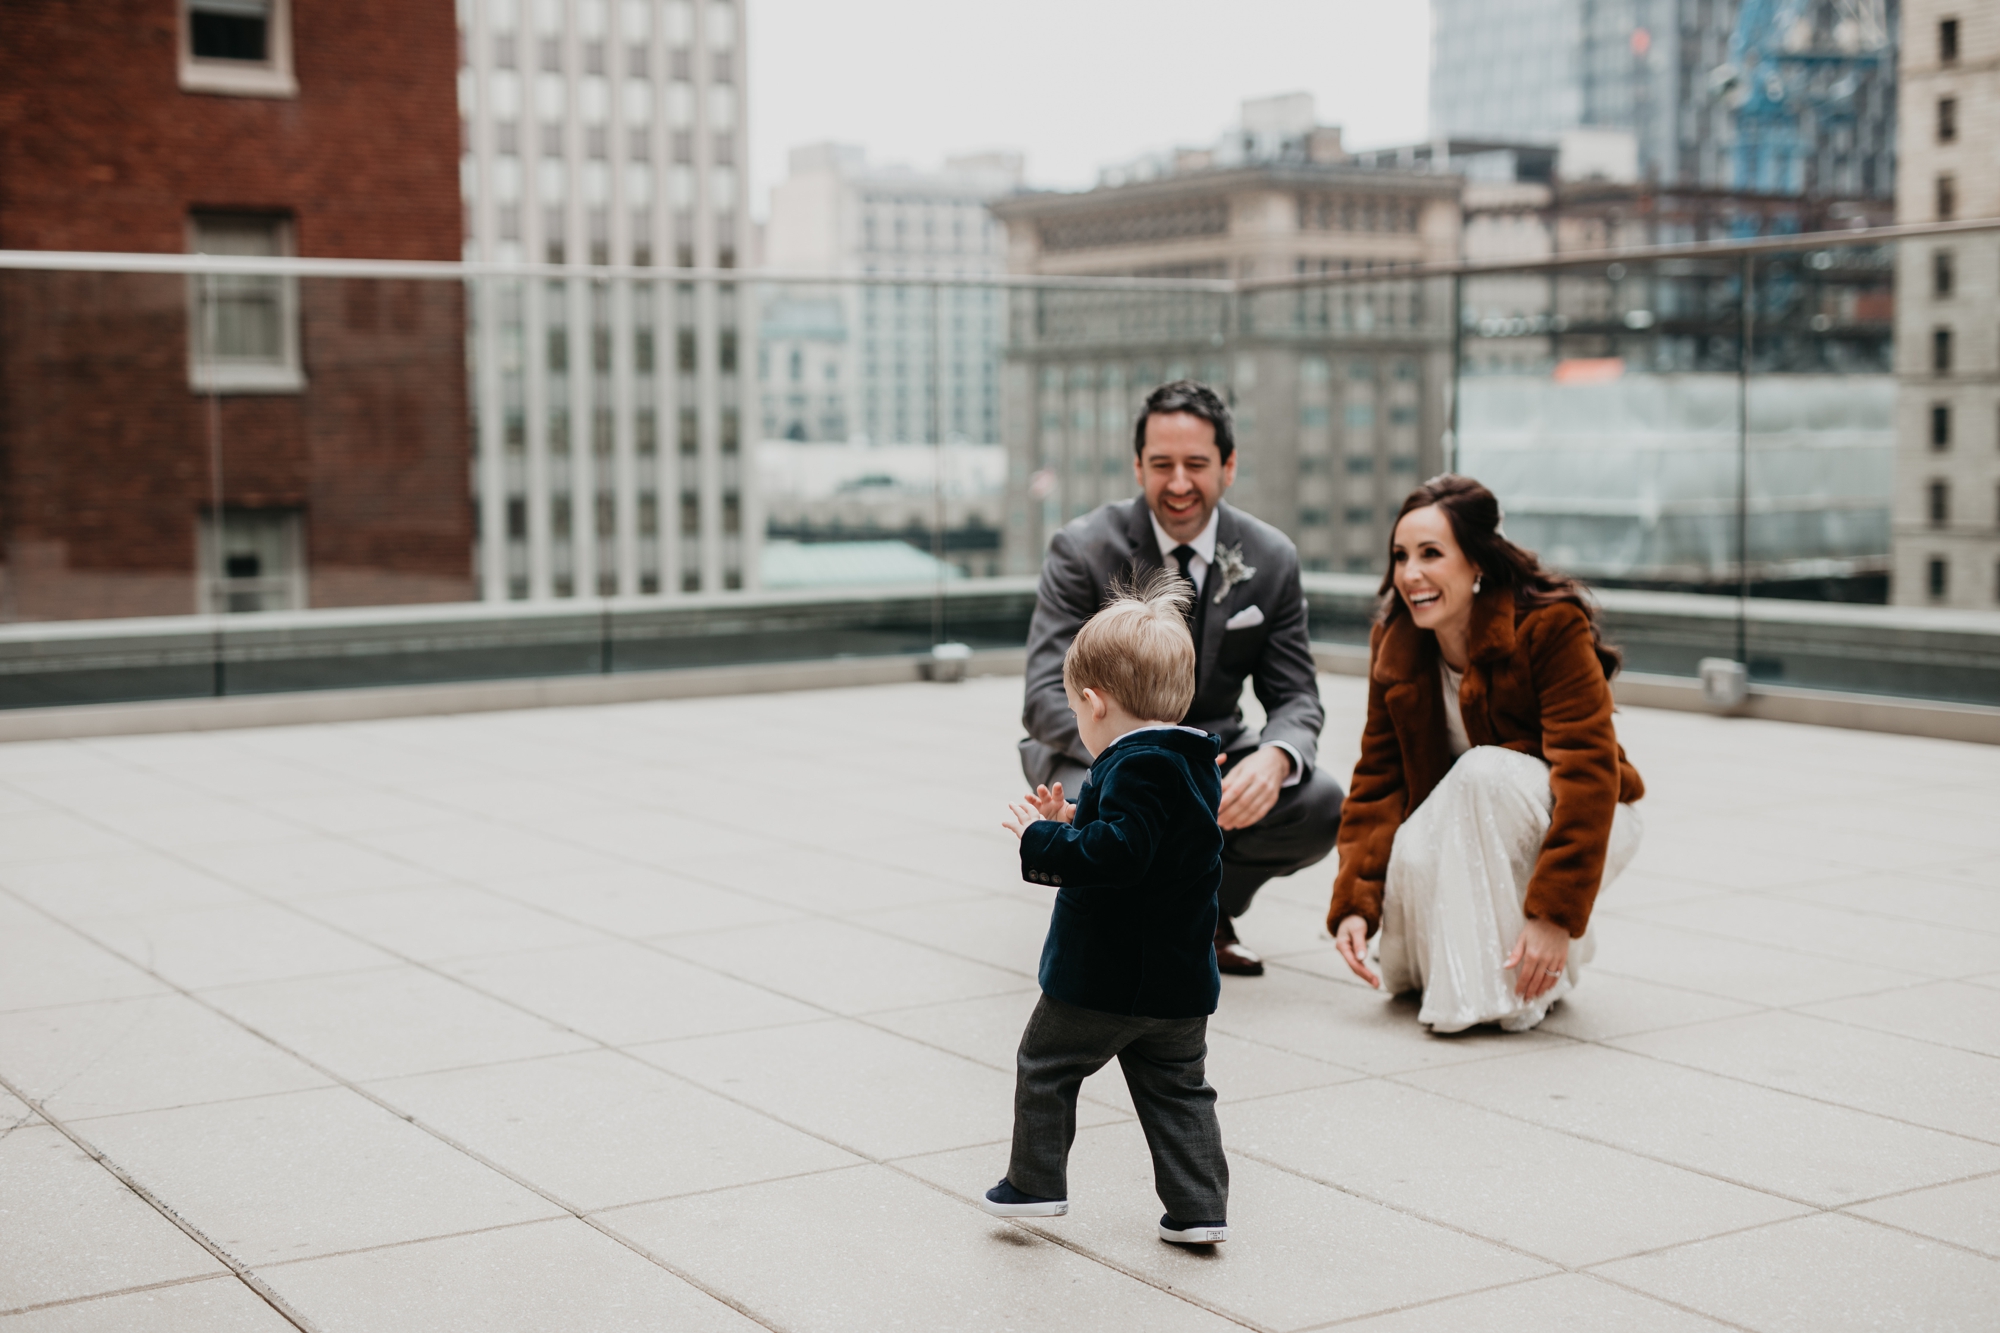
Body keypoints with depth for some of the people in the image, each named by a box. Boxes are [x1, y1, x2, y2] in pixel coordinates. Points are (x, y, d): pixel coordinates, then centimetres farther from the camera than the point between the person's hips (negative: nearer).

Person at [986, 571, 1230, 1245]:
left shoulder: (1134, 768, -20)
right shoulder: (1195, 766, 10)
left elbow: (1114, 856, -30)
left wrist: (1042, 837, -18)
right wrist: (1076, 824, 16)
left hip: (1101, 976, -8)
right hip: (1181, 982, 8)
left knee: (1044, 1066, 11)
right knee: (1177, 1089, 15)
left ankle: (1035, 1182, 18)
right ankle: (1199, 1206, 13)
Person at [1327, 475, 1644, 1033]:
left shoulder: (1551, 626, -22)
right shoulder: (1394, 643, -6)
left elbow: (1588, 770, -27)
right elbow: (1379, 777, -6)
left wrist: (1556, 913, -32)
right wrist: (1354, 903, -17)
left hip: (1580, 824, -5)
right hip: (1465, 833, 5)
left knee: (1483, 769, -34)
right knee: (1410, 858, -28)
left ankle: (1517, 985, -22)